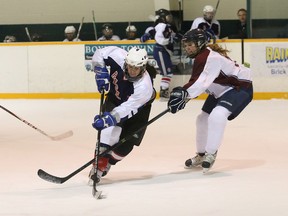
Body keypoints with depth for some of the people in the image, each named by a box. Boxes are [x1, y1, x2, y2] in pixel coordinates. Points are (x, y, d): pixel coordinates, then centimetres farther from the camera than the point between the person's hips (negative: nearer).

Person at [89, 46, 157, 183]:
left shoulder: (144, 86, -41)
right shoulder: (119, 57, -32)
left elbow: (126, 109, -44)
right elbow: (99, 54, -15)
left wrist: (107, 119, -55)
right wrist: (101, 72, -27)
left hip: (138, 107, -2)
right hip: (114, 98, 2)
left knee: (126, 143, -9)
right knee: (111, 128, -24)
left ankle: (104, 166, 11)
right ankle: (99, 162, -22)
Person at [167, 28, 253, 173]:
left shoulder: (211, 57, -28)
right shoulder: (201, 57, 3)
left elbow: (203, 81, -38)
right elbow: (198, 81, 9)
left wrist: (184, 93, -45)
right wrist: (182, 93, -5)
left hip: (240, 87, -11)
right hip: (220, 91, 11)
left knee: (217, 114, -31)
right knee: (203, 118, 13)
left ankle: (211, 154, -23)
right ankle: (201, 155, 29)